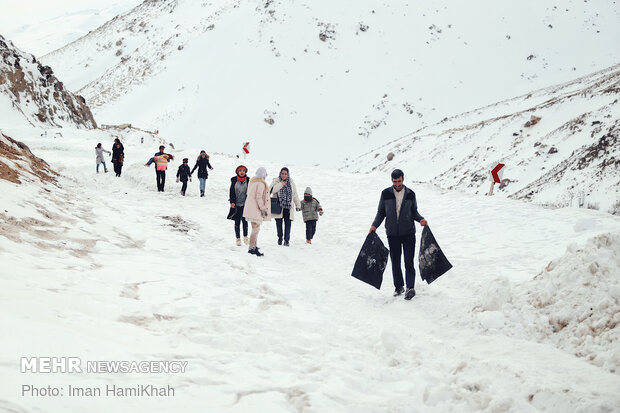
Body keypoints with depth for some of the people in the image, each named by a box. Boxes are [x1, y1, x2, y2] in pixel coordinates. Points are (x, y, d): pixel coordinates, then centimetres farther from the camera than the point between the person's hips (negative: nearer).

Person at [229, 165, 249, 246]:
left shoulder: (248, 180, 3)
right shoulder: (234, 180, 1)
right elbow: (231, 191, 5)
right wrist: (232, 202, -4)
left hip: (245, 204, 0)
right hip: (236, 204, 0)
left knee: (245, 220, -1)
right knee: (237, 222, 1)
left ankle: (245, 237, 13)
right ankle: (238, 238, 8)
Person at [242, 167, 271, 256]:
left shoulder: (251, 181, 12)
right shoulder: (261, 184, -15)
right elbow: (258, 197, -20)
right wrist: (263, 209, -15)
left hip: (250, 208, 9)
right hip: (256, 210, -9)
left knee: (255, 228, 19)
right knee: (256, 229, -6)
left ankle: (254, 246, 24)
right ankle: (251, 248, -6)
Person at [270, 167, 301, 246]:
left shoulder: (291, 182, 11)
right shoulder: (276, 181, 4)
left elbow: (295, 195, 16)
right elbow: (271, 190, -12)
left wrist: (298, 205, 14)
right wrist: (281, 184, -15)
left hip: (288, 207, 1)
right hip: (278, 206, -1)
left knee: (288, 223, -5)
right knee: (279, 223, 2)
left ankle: (286, 240, 2)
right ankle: (280, 237, 22)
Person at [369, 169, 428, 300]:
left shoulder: (410, 194, 1)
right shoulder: (386, 194, 1)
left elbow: (414, 212, 12)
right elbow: (381, 212, 9)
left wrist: (420, 219, -7)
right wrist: (375, 225, -4)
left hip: (408, 233, -1)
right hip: (392, 234, 1)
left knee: (409, 262, -6)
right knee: (395, 262, 8)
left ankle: (410, 288, -5)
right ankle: (398, 287, 21)